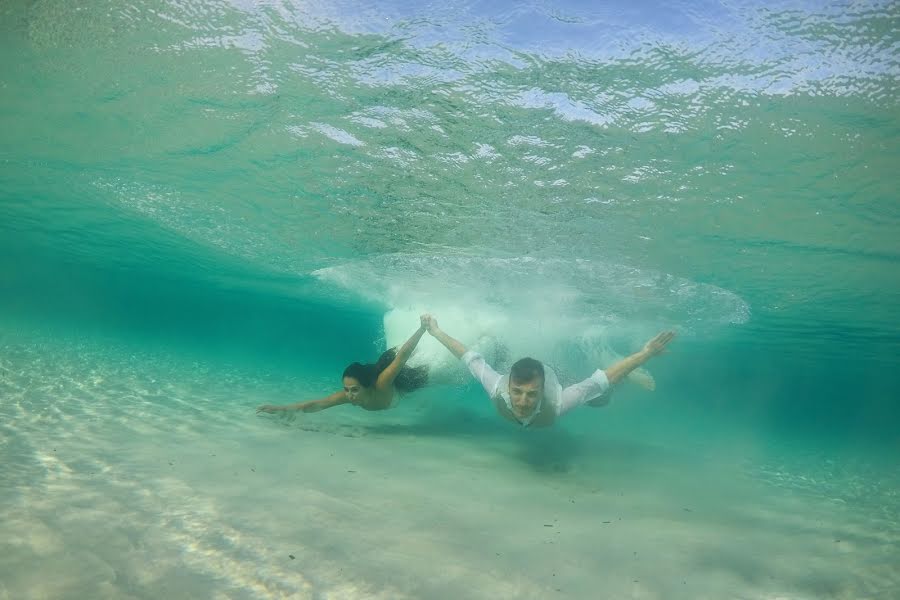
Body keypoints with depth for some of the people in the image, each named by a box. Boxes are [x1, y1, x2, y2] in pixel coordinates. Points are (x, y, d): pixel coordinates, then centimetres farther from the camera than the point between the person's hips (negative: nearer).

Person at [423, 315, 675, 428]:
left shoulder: (557, 403, -48)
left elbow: (604, 379, -44)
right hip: (512, 371, 1)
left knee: (601, 399, 22)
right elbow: (469, 357, -33)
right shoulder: (498, 390, -46)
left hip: (552, 377, 0)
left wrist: (644, 354, -49)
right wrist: (437, 332, -25)